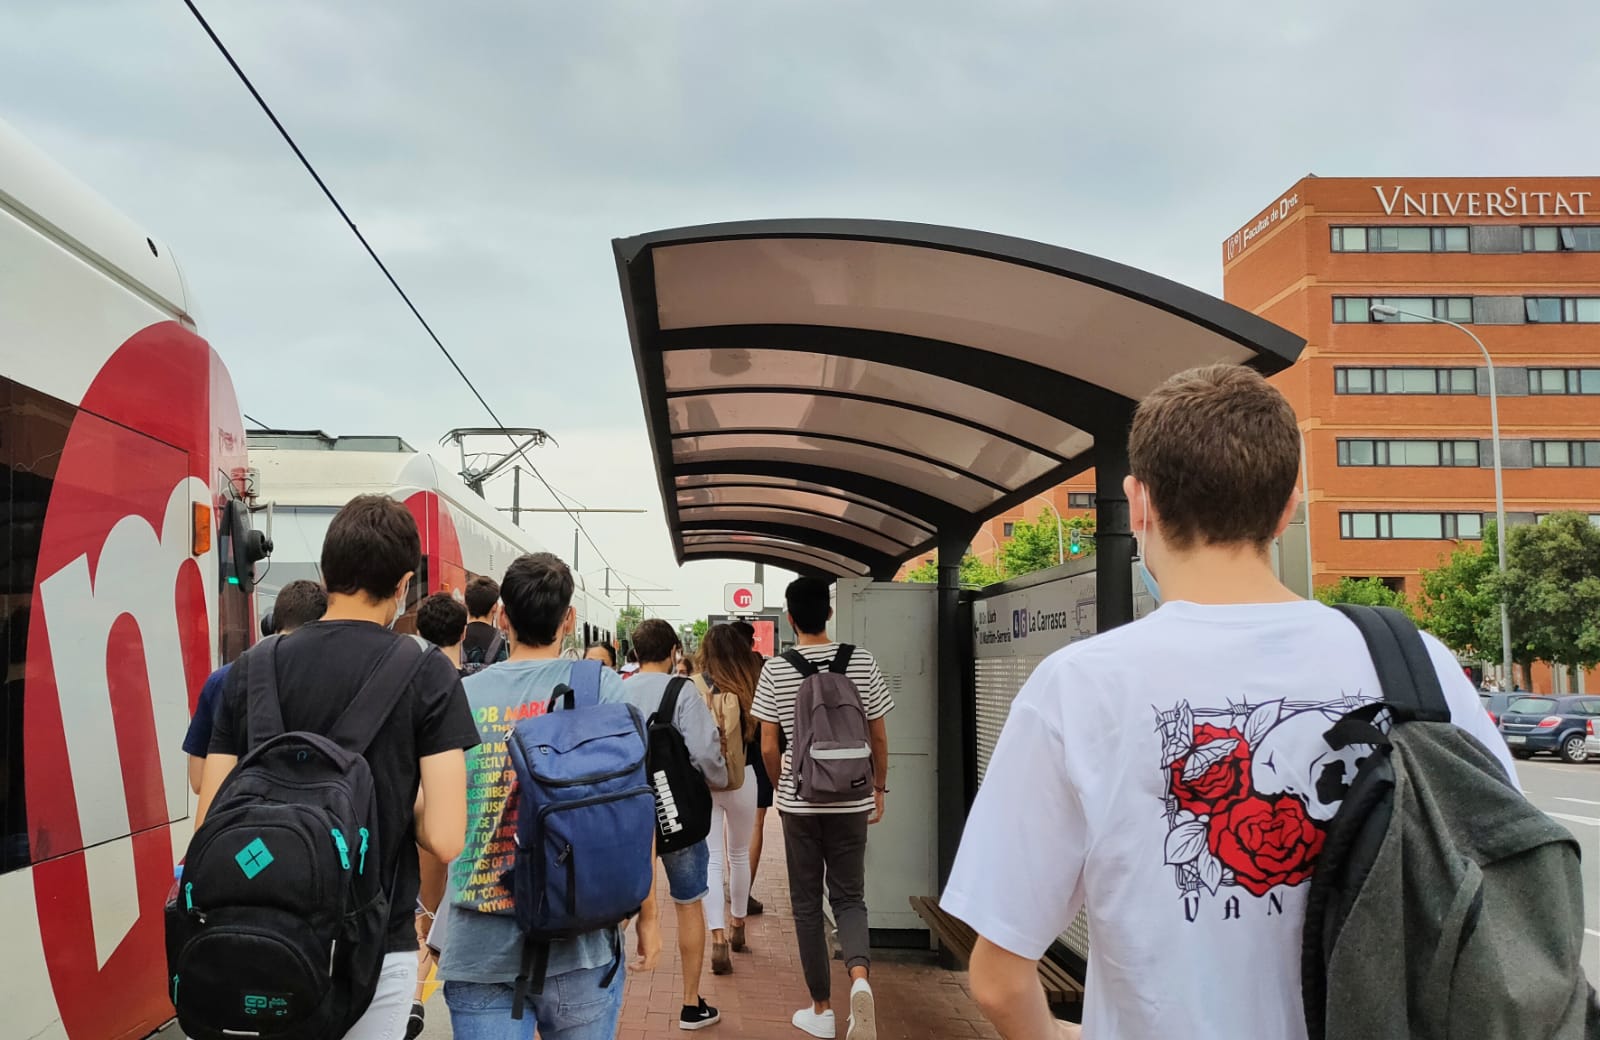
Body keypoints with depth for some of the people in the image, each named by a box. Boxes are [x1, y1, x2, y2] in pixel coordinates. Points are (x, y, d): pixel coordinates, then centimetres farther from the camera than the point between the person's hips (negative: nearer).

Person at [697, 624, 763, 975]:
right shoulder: (753, 687, -5)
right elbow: (763, 739, 1)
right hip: (743, 778, 2)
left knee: (711, 860, 1)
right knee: (740, 855, 20)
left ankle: (718, 939, -11)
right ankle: (738, 929, 34)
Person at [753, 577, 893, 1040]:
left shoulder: (775, 669, -6)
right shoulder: (861, 662, -3)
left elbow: (768, 747, -5)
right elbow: (879, 737, 1)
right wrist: (879, 788, 15)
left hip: (799, 802, -1)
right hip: (851, 800, 1)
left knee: (807, 903, 11)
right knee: (849, 896, 12)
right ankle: (860, 975, -15)